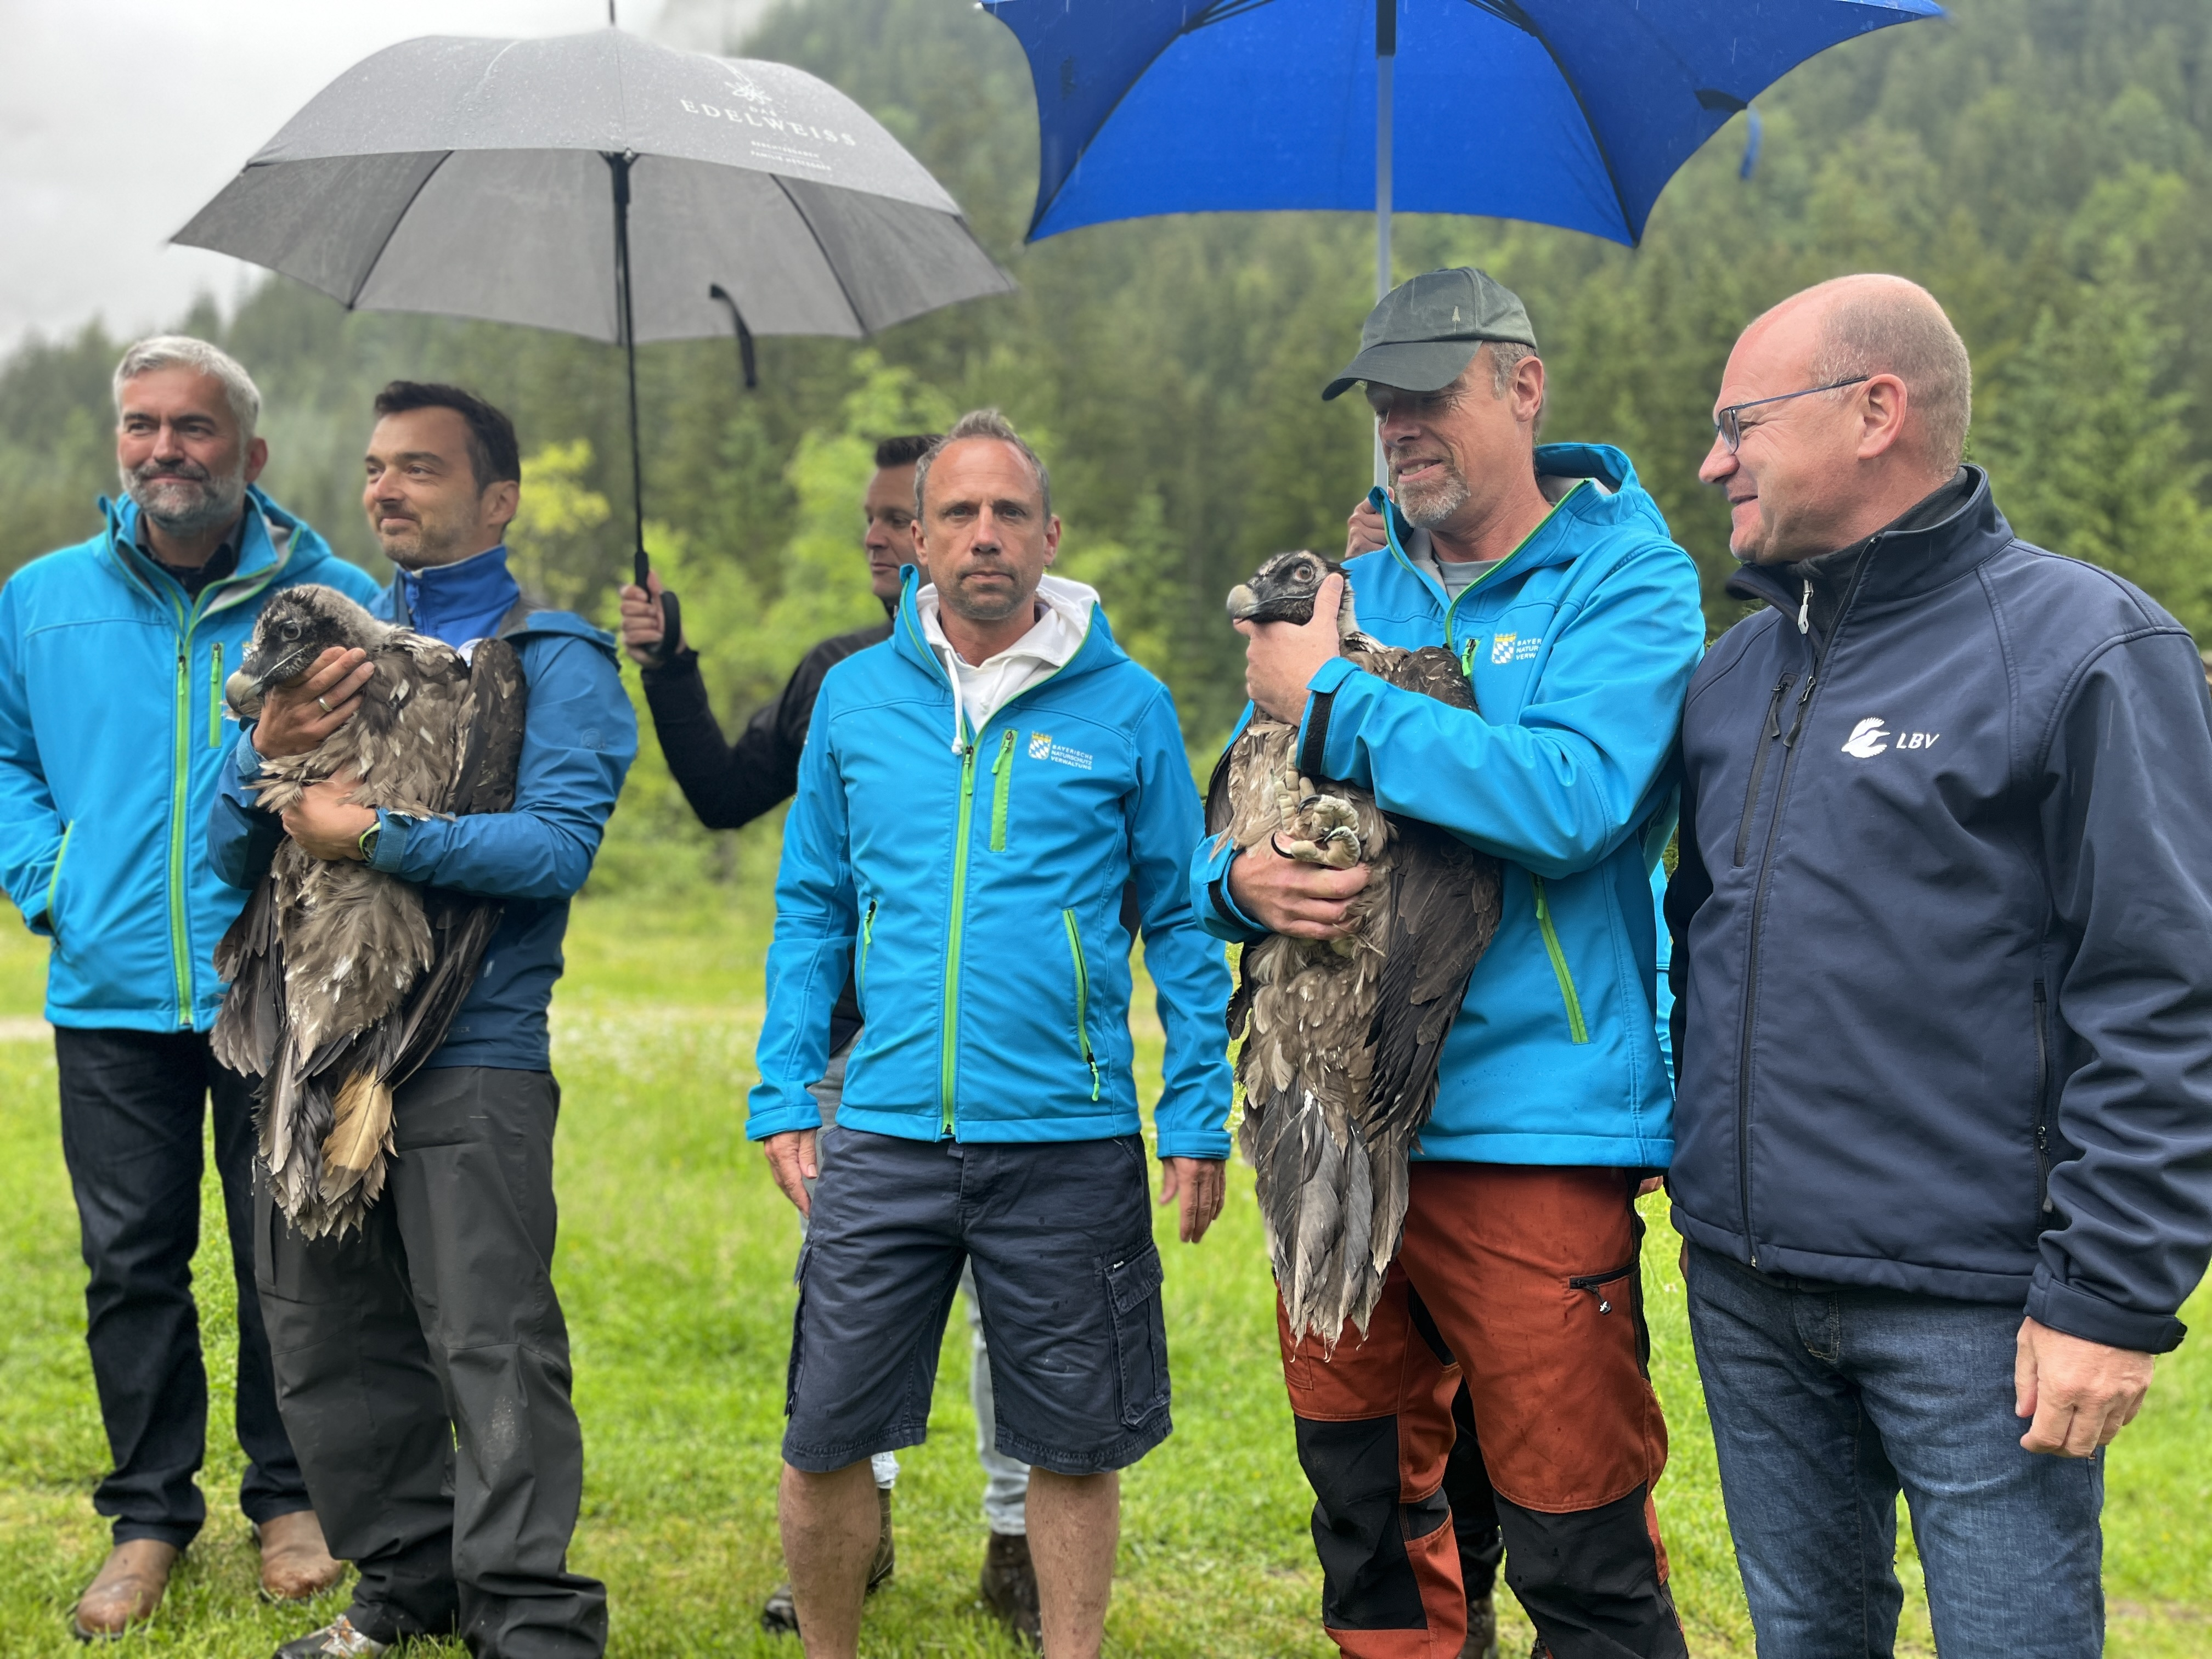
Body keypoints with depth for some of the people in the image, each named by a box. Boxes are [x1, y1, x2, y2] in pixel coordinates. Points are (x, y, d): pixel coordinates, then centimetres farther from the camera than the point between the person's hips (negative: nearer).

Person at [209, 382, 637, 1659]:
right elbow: (231, 852, 12)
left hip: (471, 1060, -6)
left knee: (492, 1351, -7)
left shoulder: (555, 660, -1)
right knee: (332, 1348, 12)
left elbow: (558, 844, -17)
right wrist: (266, 755, -9)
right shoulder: (331, 636, 17)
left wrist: (372, 835, -17)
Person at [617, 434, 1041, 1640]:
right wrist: (666, 668, 5)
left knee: (1005, 1291, 4)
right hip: (845, 1032, 5)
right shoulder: (836, 671, 12)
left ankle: (1015, 1541, 16)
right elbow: (725, 794, 12)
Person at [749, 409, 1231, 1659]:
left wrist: (1198, 1117, -1)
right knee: (825, 1439, 6)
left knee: (1074, 1445, 9)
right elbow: (812, 911, 12)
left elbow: (1181, 921, 4)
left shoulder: (1125, 703, 1)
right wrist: (784, 1097, 6)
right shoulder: (856, 695, 7)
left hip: (1069, 1144, -2)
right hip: (883, 1136, 2)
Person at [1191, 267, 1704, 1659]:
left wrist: (1328, 703, -16)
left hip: (1532, 1130, -6)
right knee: (1364, 1511, 18)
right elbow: (1233, 808, 14)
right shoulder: (1353, 584, 13)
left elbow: (1574, 797, -22)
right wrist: (1240, 878, -10)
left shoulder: (1625, 577, -4)